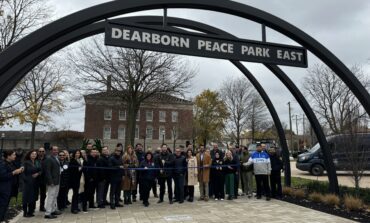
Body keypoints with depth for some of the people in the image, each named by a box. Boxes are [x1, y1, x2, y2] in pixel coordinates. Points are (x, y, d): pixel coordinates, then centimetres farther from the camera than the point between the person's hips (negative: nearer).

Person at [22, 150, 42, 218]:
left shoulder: (37, 163, 12)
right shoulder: (26, 162, -2)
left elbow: (40, 170, 9)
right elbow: (23, 171, -8)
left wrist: (38, 173, -11)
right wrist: (25, 179, -17)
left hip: (35, 182, 5)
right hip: (27, 182, -5)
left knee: (33, 197, 6)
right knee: (26, 196, -2)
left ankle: (30, 211, 15)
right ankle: (25, 212, 7)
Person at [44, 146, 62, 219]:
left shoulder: (57, 159, 13)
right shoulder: (49, 159, -15)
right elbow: (47, 171, -19)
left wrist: (58, 180, 12)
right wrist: (51, 181, -23)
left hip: (57, 181, 9)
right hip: (52, 182, -9)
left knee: (55, 196, 18)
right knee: (51, 197, -5)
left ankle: (53, 210, 29)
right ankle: (48, 213, 2)